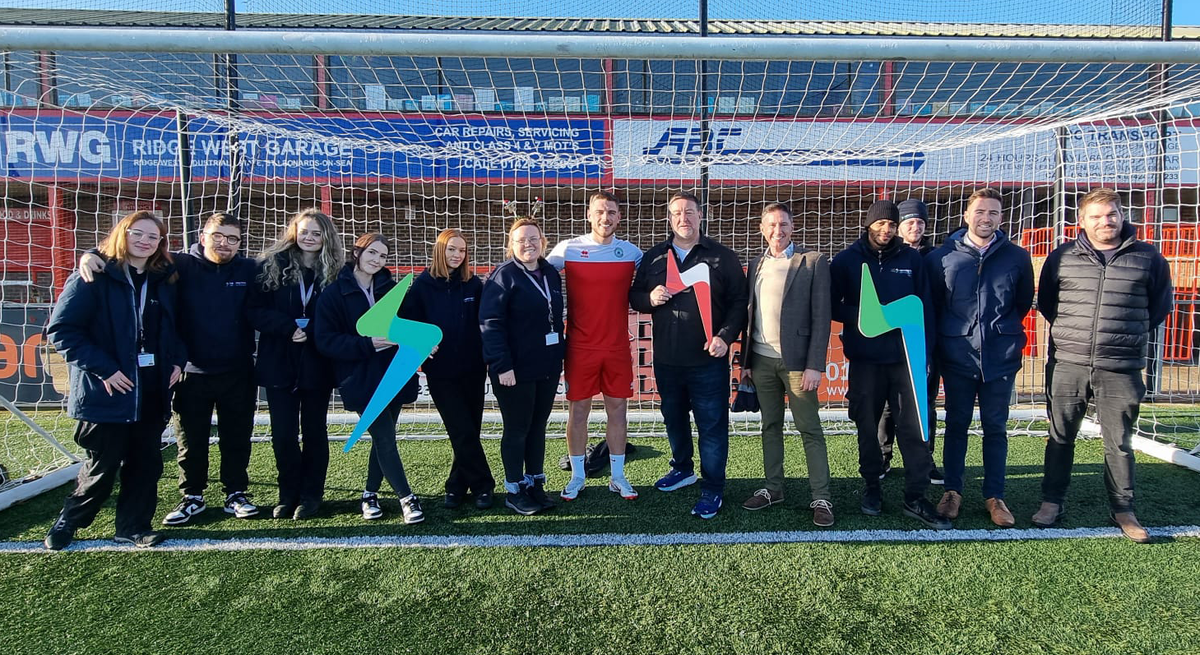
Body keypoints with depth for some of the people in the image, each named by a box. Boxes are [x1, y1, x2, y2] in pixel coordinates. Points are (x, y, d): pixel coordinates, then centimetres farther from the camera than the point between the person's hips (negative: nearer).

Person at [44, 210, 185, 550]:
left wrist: (177, 360, 3)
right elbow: (61, 330, -12)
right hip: (107, 392, -5)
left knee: (146, 465, 10)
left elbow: (173, 328, 20)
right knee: (102, 467, 6)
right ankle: (68, 522, 30)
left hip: (153, 391, 5)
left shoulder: (163, 281, 9)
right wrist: (103, 368, -18)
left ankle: (133, 525, 25)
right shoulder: (94, 277, -8)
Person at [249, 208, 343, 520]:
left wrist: (312, 331, -15)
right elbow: (255, 310, -3)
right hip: (279, 364, 1)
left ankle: (311, 495, 21)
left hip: (317, 366, 0)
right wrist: (289, 327, -16)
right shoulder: (272, 264, 2)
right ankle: (288, 494, 22)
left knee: (314, 431, 9)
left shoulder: (336, 271, 1)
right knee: (283, 433, 6)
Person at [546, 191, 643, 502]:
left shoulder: (631, 252, 2)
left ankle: (618, 476, 21)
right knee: (578, 410, 6)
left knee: (618, 409, 8)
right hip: (580, 346, -1)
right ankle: (577, 476, 21)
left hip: (618, 346, 2)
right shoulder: (568, 249, -3)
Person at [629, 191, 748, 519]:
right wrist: (650, 298, -11)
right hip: (666, 359, 4)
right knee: (674, 418, 18)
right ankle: (682, 468, 40)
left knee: (712, 425, 1)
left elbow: (739, 302, -1)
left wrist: (725, 336, -15)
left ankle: (713, 488, 14)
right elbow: (634, 296, 12)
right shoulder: (654, 257, 9)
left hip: (708, 360, -3)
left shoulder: (722, 257, 0)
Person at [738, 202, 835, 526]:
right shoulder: (756, 264, 12)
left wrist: (815, 365, -13)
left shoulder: (813, 261, -3)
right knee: (770, 426, 13)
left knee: (810, 430, 1)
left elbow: (821, 317, -7)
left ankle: (821, 497, 8)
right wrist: (745, 359, 9)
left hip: (796, 360, -5)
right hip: (761, 360, 5)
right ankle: (773, 488, 24)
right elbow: (750, 314, 13)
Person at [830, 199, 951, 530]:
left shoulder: (911, 259, 5)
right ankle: (871, 487, 25)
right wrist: (860, 316, -16)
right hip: (864, 357, 0)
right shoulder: (847, 260, 2)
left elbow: (925, 307, 5)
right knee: (867, 426, 9)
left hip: (905, 355, 1)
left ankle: (916, 497, 7)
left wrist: (925, 351, -2)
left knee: (913, 425, -1)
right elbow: (832, 305, 1)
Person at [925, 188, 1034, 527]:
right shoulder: (942, 257, -1)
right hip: (958, 357, 0)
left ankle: (994, 496, 19)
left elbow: (1024, 302, 14)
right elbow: (931, 304, 7)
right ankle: (952, 491, 20)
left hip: (1001, 357, 1)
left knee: (995, 428, 9)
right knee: (956, 425, 9)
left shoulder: (1017, 257, 2)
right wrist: (952, 334, 8)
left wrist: (1001, 329, 15)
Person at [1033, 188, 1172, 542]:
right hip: (1067, 365, 1)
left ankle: (1122, 509, 21)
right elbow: (1045, 301, 16)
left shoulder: (1147, 257, 3)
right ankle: (1052, 501, 20)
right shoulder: (1062, 257, 4)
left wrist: (1131, 334, 12)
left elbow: (1160, 305, 15)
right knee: (1060, 437, 9)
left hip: (1120, 369, 0)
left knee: (1119, 443, 7)